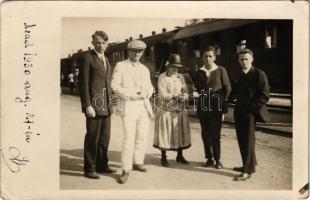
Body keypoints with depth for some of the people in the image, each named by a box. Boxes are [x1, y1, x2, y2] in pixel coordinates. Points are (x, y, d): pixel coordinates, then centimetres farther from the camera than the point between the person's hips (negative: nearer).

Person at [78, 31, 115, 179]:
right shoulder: (87, 57, -5)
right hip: (94, 104, -7)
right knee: (92, 137, -1)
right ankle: (89, 168, 10)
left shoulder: (106, 60, 18)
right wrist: (87, 105, -17)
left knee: (105, 137, 12)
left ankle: (101, 165, 23)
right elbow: (83, 83, -11)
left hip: (106, 106, 7)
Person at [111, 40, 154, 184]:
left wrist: (146, 93, -5)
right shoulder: (120, 66, 4)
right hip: (128, 107, -5)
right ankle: (126, 170, -5)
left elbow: (150, 87, 19)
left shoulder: (145, 69, 19)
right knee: (129, 138, -12)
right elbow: (115, 85, -5)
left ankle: (137, 162, 27)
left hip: (144, 106, 6)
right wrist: (131, 95, -14)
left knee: (142, 137, 9)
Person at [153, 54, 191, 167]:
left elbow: (185, 91, 4)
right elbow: (162, 95, -13)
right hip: (166, 110, -5)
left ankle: (180, 156, 25)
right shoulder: (162, 77, -6)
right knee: (165, 133, 1)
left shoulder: (181, 77, 10)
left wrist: (184, 96, -18)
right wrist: (175, 96, -26)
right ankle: (163, 157, 16)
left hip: (180, 110, 5)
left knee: (180, 133, 9)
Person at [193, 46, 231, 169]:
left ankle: (217, 159, 10)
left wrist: (223, 105, -1)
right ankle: (209, 158, 20)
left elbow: (227, 88, 1)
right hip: (203, 107, 3)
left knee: (215, 134, -5)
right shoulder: (199, 72, 7)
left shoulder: (221, 70, -1)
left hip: (217, 107, -3)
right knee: (205, 134, 7)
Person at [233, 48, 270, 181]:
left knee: (248, 141, -2)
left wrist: (251, 108, -13)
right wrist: (238, 107, 8)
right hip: (239, 112, 7)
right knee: (242, 140, 12)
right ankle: (250, 164, 28)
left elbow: (264, 96, -12)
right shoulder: (239, 75, 14)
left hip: (250, 112, -7)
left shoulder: (259, 74, -8)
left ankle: (248, 171, 5)